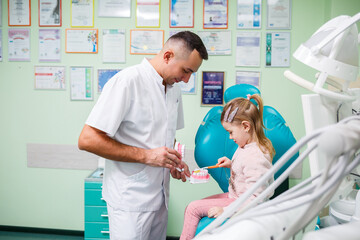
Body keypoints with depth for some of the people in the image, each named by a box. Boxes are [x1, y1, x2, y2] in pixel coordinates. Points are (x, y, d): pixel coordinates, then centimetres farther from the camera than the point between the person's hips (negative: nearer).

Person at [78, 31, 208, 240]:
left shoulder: (174, 89, 9)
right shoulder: (127, 81, -16)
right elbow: (87, 140, -20)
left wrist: (174, 160, 1)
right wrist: (146, 156, -22)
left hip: (160, 197, 7)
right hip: (131, 199, -7)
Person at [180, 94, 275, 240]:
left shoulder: (256, 157, -29)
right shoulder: (247, 146, 1)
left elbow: (253, 198, -29)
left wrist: (226, 210, -27)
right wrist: (231, 164, 6)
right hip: (233, 195, 10)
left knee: (193, 208, -10)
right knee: (191, 208, 6)